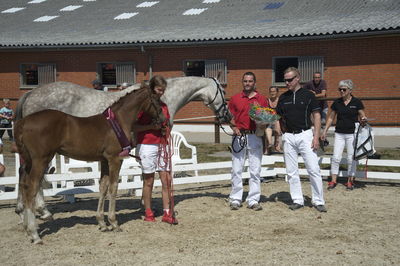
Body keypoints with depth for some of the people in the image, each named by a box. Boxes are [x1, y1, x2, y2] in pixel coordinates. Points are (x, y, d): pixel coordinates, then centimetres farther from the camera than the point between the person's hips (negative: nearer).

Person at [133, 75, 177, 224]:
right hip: (147, 145, -6)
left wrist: (166, 130, 3)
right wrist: (150, 126, -20)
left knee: (167, 180, 2)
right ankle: (148, 213, 15)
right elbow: (133, 127, -9)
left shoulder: (163, 106, 13)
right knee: (148, 181, 3)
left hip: (162, 146, 6)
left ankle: (167, 213, 8)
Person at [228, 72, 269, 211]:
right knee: (236, 170, 3)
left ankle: (253, 200, 10)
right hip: (239, 136, 0)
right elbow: (230, 117, 8)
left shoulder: (262, 99, 7)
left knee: (255, 170, 2)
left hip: (255, 137, 0)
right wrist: (234, 128, -9)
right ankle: (235, 199, 12)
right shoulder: (235, 98, 8)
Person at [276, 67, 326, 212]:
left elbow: (316, 116, -1)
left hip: (305, 135, -4)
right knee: (291, 172, 6)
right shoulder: (283, 97, 11)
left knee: (314, 169, -5)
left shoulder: (308, 95, 0)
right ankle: (297, 200, 15)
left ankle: (318, 201, 4)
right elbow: (279, 118, 15)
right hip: (288, 137, 4)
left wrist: (316, 136, -9)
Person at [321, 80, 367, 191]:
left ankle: (350, 181, 16)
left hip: (352, 133, -2)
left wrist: (363, 119, -22)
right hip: (339, 133, 2)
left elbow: (362, 116, 2)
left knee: (351, 158, 4)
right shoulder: (336, 102, 4)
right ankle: (333, 180, 7)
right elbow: (331, 118, 11)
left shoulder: (357, 102, -3)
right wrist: (325, 131, 9)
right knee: (336, 157, -2)